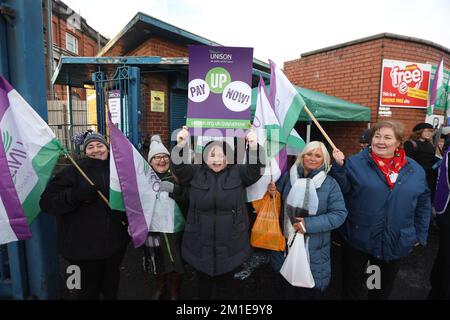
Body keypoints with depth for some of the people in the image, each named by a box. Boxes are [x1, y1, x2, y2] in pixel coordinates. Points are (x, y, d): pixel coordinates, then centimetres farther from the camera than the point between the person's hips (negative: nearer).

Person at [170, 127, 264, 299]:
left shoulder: (237, 173, -3)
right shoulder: (195, 172, -2)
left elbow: (254, 170, -17)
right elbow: (179, 168, -15)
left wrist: (253, 148, -34)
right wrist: (180, 146, -32)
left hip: (230, 242, 0)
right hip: (201, 242, 1)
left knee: (226, 284, 18)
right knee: (203, 283, 20)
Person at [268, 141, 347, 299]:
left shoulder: (330, 184, -9)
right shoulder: (288, 176, -2)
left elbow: (339, 214, -13)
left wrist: (310, 224, -23)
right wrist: (272, 193, -13)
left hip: (313, 250, -2)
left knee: (311, 292, 17)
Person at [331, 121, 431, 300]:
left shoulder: (415, 170, 3)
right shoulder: (355, 163, -9)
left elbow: (423, 204, 10)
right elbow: (341, 190, -15)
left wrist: (420, 235, 10)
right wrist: (339, 166, -26)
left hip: (396, 243, 4)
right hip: (358, 240, -3)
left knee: (384, 288, 24)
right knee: (353, 287, 15)